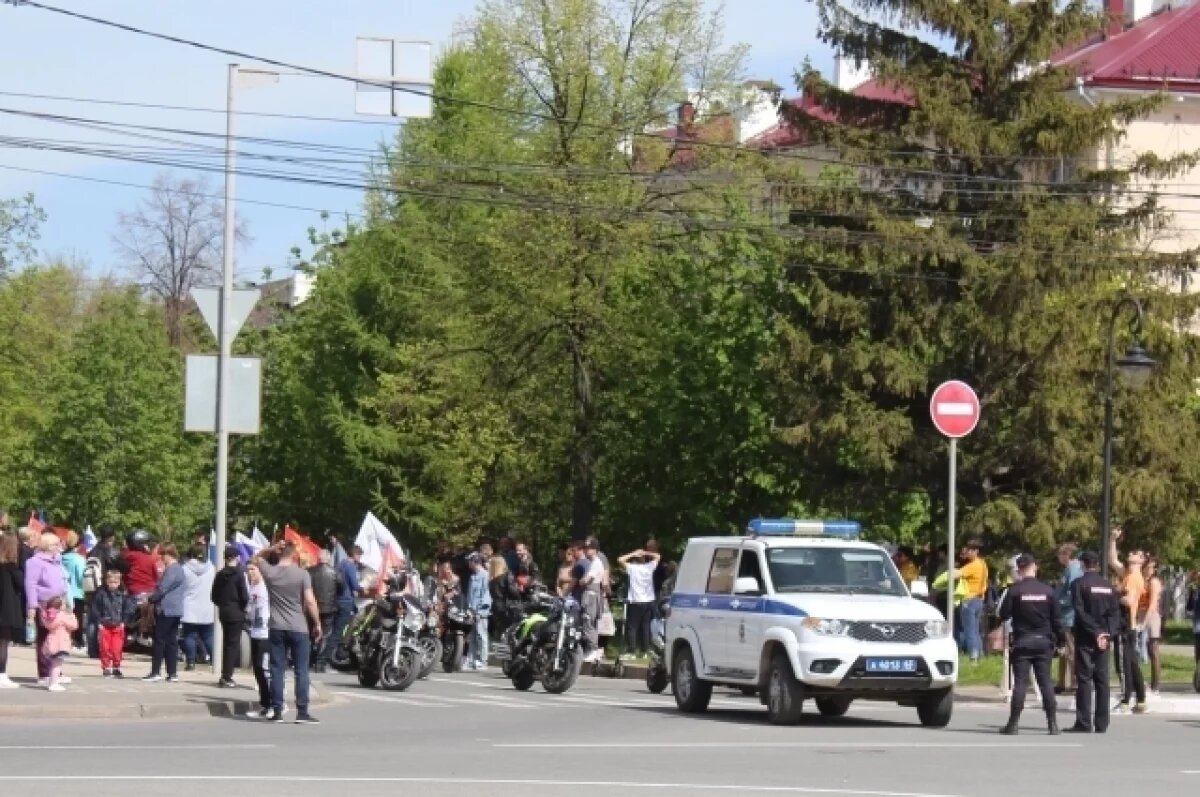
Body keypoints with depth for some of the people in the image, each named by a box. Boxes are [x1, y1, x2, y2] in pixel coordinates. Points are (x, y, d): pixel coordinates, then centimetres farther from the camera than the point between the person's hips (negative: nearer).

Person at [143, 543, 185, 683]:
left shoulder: (172, 570, -15)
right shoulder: (179, 569, 16)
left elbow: (162, 589, -18)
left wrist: (150, 600, -4)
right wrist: (153, 599, 17)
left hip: (166, 611, -10)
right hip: (175, 611, 10)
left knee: (159, 641, -6)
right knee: (171, 642, 8)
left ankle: (156, 672, -7)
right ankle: (172, 673, 7)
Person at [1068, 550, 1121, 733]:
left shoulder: (1080, 583, -7)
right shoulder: (1108, 585, 9)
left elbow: (1080, 612, -14)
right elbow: (1115, 612, 4)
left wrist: (1095, 633, -13)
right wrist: (1109, 634, -2)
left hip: (1085, 638, -5)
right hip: (1104, 638, 5)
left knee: (1084, 679, -4)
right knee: (1102, 680, 7)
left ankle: (1084, 723, -8)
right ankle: (1101, 723, 7)